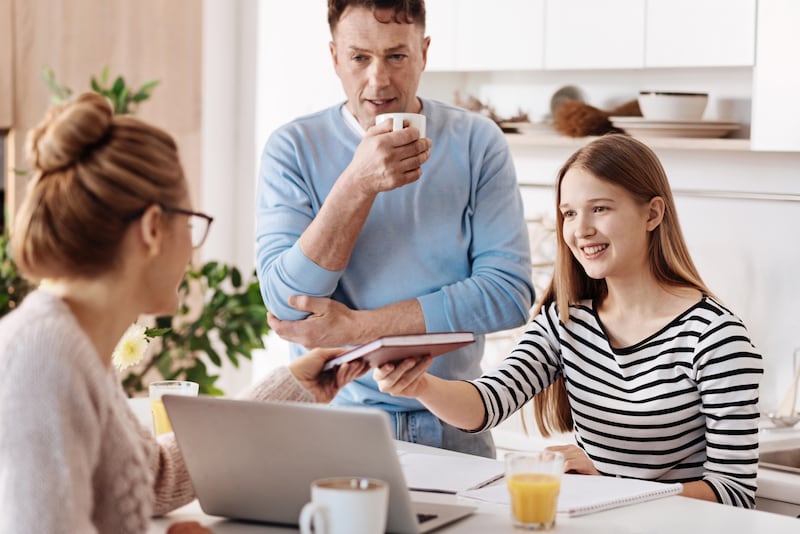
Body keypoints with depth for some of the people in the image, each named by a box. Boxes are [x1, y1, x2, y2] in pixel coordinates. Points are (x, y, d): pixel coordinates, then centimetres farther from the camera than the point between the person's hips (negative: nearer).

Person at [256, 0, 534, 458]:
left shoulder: (477, 142, 2)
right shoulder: (294, 147, 1)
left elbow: (510, 293, -7)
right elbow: (287, 304, -10)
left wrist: (358, 327, -11)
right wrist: (358, 184, -21)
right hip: (331, 422, -1)